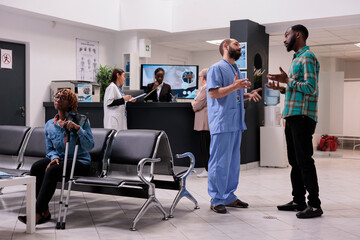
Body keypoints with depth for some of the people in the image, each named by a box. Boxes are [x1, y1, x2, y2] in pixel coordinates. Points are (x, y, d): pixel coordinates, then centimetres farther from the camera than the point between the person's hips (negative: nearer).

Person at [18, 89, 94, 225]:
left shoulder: (81, 120, -5)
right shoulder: (50, 125, 9)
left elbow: (89, 146, -13)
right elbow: (50, 149, 14)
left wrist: (78, 128, -24)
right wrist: (54, 157, -9)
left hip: (80, 162, -5)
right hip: (60, 159, 5)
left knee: (52, 170, -32)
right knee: (36, 167, -23)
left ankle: (37, 214, -30)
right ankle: (45, 212, -21)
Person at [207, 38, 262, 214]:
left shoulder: (236, 70, 22)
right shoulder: (217, 68, -5)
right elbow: (214, 93, -15)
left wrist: (249, 95, 8)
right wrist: (234, 86, -24)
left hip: (236, 122, 9)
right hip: (222, 123, -9)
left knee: (233, 161, 12)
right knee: (219, 162, -6)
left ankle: (229, 197, 21)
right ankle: (216, 200, 1)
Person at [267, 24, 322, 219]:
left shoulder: (308, 57, -8)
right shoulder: (297, 59, 22)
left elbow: (310, 88, -19)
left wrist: (288, 80, -15)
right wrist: (282, 88, 14)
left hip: (302, 117, -10)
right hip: (292, 116, 10)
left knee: (304, 161, -8)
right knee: (295, 161, 12)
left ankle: (314, 205, -3)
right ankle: (298, 201, 19)